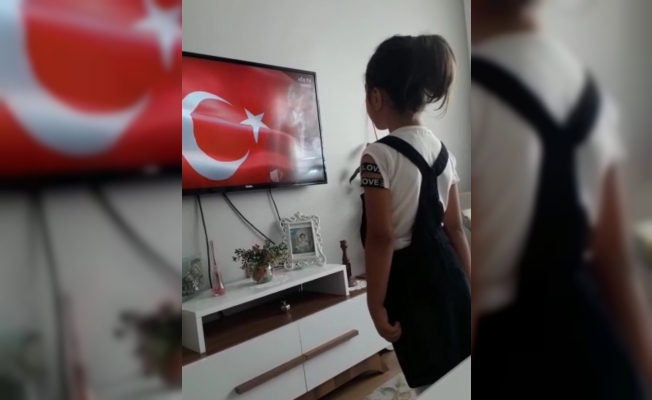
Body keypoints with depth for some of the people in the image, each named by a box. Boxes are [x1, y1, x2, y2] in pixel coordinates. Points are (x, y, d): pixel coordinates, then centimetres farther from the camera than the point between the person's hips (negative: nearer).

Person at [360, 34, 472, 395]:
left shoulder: (379, 156, -15)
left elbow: (381, 237, -19)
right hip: (447, 274, 7)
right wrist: (468, 287, 17)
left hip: (410, 281, -7)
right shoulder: (442, 151, 6)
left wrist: (376, 305, -11)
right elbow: (455, 227, 10)